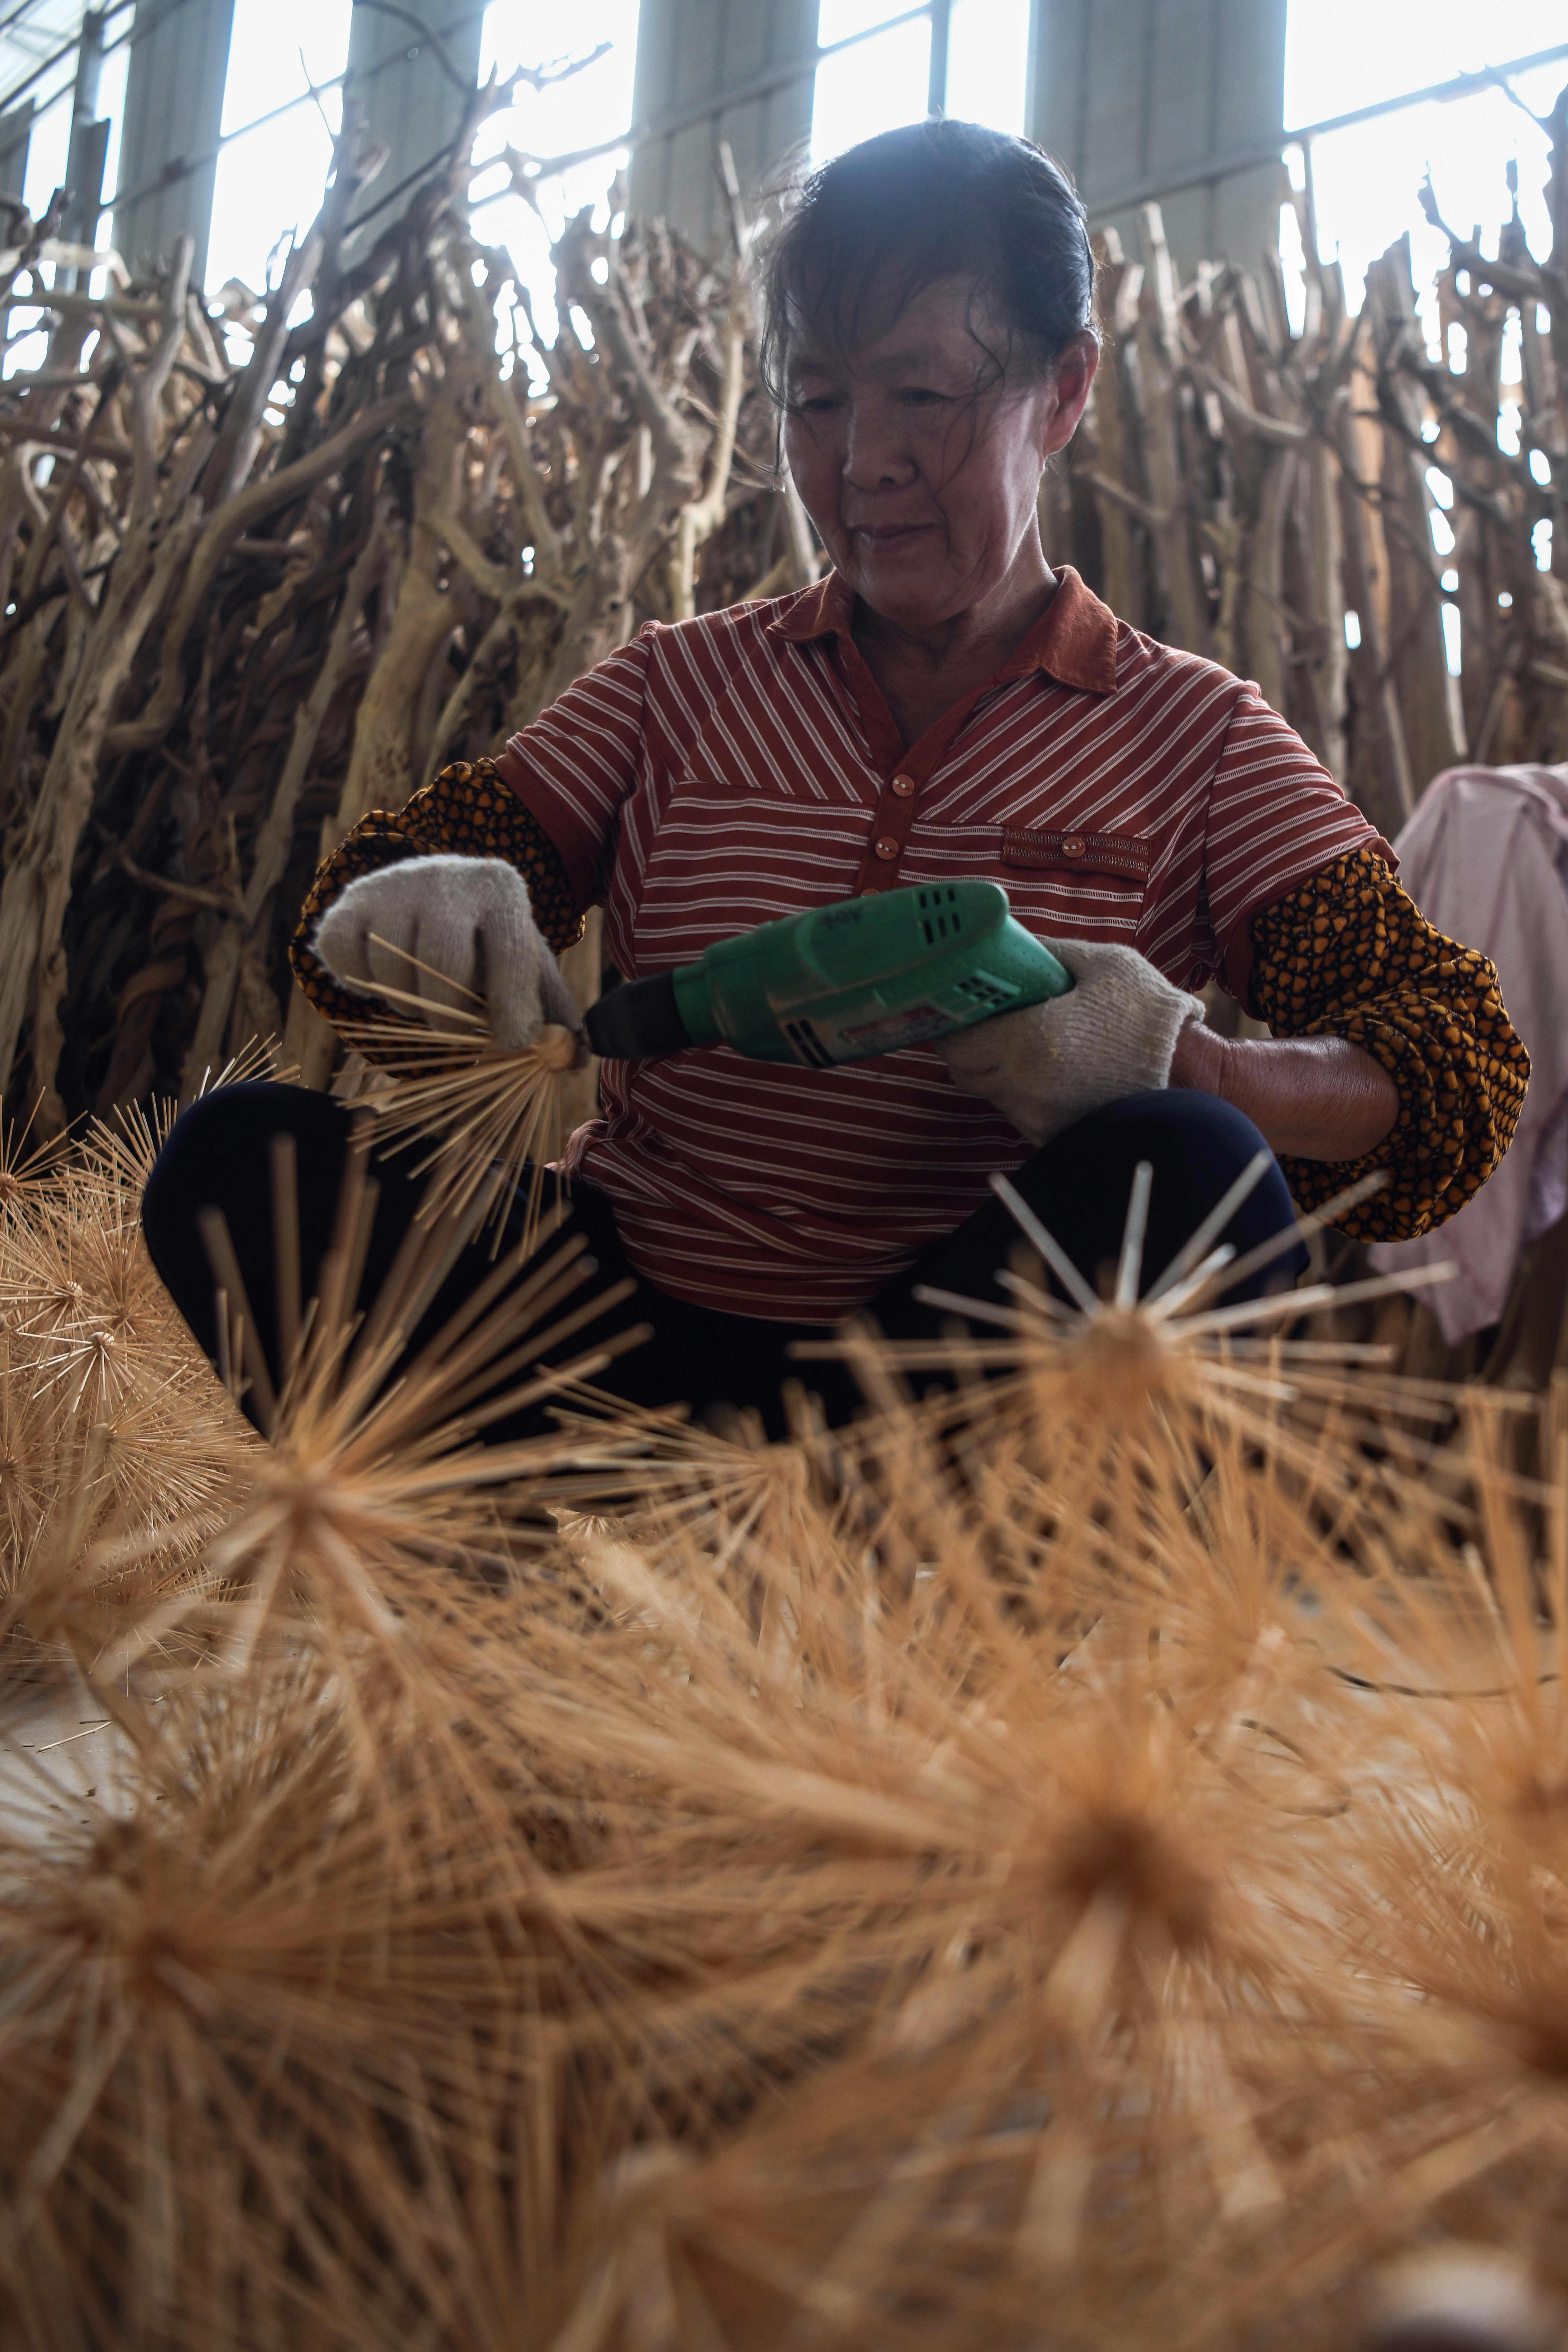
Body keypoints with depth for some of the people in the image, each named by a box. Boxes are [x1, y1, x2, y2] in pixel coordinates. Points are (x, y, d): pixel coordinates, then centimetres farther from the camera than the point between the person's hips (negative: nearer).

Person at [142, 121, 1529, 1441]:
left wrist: (1193, 1071, -27)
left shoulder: (1192, 737, 5)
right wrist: (401, 911, -21)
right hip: (631, 1330, 2)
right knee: (239, 1153, -19)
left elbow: (1460, 1062, -5)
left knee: (1177, 1180, -32)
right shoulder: (681, 686, 11)